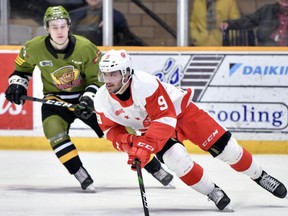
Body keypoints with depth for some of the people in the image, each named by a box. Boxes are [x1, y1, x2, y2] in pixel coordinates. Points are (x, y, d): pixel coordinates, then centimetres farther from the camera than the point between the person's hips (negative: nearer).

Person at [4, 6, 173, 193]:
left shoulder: (86, 48, -20)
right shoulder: (34, 49, -15)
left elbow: (97, 79, -11)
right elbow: (22, 68, 7)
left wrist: (88, 99, -26)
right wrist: (17, 85, -10)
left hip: (86, 98, -1)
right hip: (55, 100, 1)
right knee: (54, 131, -29)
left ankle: (156, 169, 8)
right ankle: (82, 177, -21)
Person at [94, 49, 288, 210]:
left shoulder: (145, 84, -37)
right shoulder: (102, 101, -20)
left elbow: (166, 118, -36)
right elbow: (111, 129, -6)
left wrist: (145, 145, -45)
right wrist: (125, 142, -27)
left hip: (180, 110, -4)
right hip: (150, 126, 4)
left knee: (225, 148, -5)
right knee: (176, 159, -24)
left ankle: (260, 177, 20)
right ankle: (213, 193, -2)